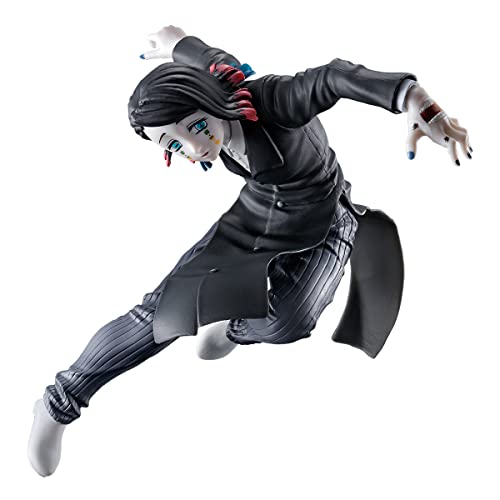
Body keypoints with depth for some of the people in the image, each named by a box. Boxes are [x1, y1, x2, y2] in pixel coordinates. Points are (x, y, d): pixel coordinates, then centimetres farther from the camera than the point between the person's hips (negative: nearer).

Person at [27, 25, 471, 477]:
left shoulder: (271, 100, -35)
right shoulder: (216, 79, -17)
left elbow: (334, 78, -54)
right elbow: (207, 56, 7)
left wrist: (416, 102, -73)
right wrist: (173, 43, 31)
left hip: (322, 227, -4)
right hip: (254, 217, 4)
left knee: (285, 324, -33)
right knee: (164, 310, -7)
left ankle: (235, 329, 5)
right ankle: (60, 403, 9)